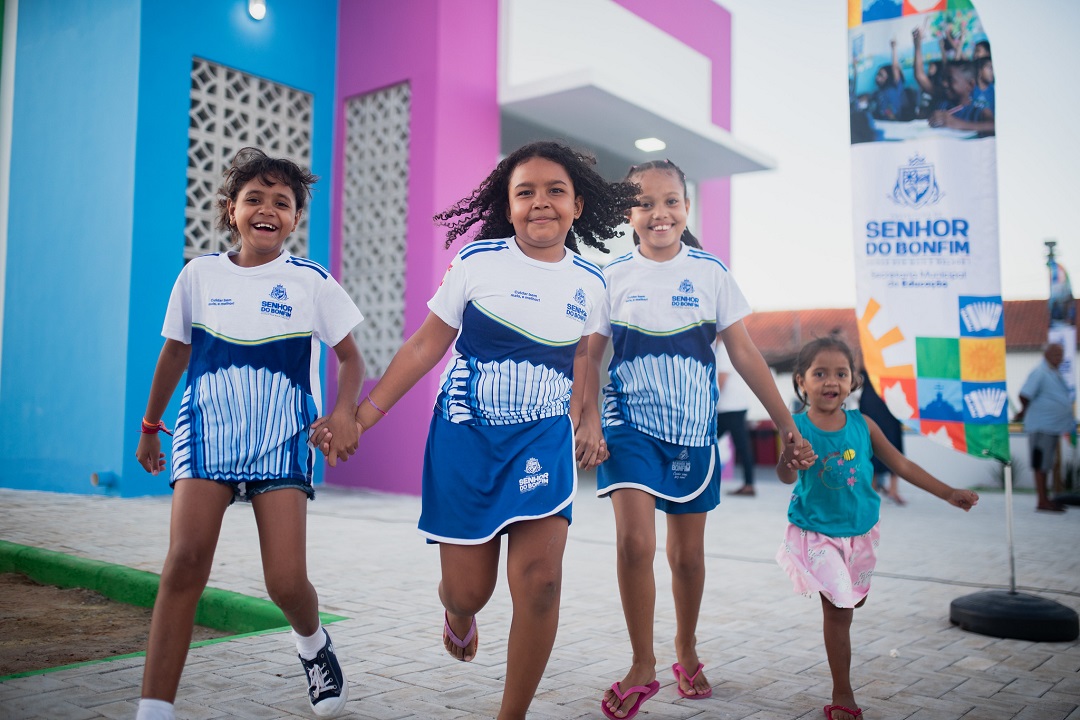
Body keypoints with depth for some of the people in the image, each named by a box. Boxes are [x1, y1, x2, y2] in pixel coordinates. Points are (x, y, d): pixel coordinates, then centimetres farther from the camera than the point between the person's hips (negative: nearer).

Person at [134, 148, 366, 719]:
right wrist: (150, 426, 24)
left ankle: (312, 643, 29)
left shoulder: (312, 282, 1)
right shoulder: (199, 274, 8)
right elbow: (175, 352, 19)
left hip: (281, 440, -1)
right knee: (185, 560, -16)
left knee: (286, 579, -8)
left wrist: (344, 411, -14)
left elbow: (349, 357, 5)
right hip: (205, 431, 2)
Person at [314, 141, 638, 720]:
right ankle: (456, 609, 45)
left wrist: (586, 423, 19)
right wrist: (361, 416, -4)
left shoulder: (590, 282, 3)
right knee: (468, 591, 4)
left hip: (544, 442, 2)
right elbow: (425, 347, -2)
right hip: (466, 437, -1)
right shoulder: (477, 262, -6)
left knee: (540, 579, -13)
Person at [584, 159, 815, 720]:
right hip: (630, 424, -1)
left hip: (691, 427, 1)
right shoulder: (612, 276, -1)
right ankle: (642, 665, 4)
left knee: (687, 553, 10)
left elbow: (745, 354, 0)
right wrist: (586, 423, -13)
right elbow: (589, 358, 0)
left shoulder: (710, 272, 0)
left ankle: (686, 651, 36)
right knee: (634, 541, -16)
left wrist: (787, 426, -2)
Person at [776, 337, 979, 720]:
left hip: (860, 531, 4)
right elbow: (787, 477, -28)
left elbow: (901, 464, 4)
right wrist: (787, 461, -51)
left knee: (854, 599, 21)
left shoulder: (862, 425, -6)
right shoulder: (797, 427, -16)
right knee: (838, 610, -2)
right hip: (818, 534, -4)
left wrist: (947, 493, 5)